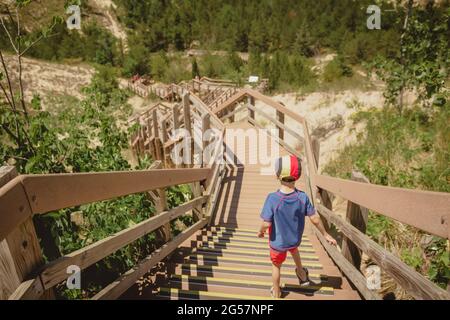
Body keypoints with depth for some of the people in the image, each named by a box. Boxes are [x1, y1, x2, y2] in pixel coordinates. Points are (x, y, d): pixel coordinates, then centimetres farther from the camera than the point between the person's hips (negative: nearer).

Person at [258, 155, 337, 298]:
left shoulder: (272, 198, -32)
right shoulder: (302, 197, -22)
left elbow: (266, 223, -26)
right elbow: (315, 219, -13)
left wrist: (260, 232, -4)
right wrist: (325, 234, 3)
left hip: (278, 242, -3)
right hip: (295, 239, 3)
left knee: (276, 266, 24)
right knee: (293, 248, 38)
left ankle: (276, 293, 46)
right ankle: (302, 274, 55)